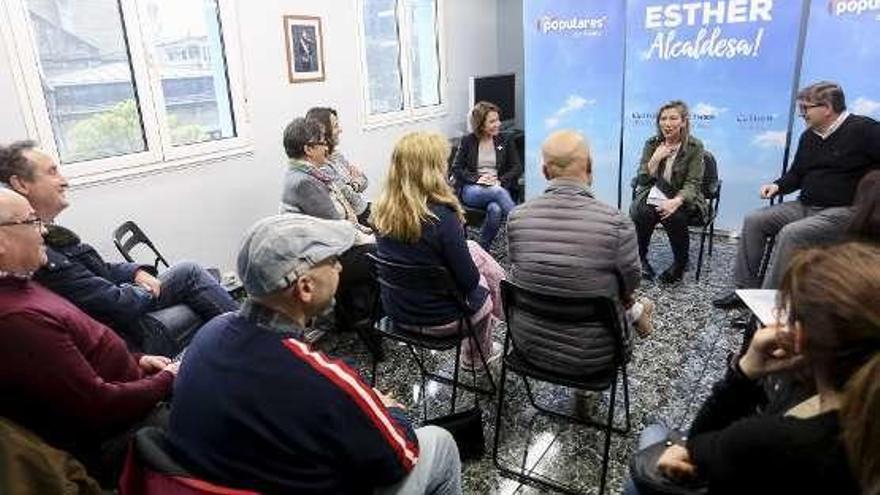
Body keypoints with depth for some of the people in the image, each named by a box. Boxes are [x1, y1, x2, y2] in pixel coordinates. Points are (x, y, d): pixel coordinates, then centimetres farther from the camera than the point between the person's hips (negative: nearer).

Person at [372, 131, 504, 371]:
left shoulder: (383, 209, -9)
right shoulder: (442, 215, -28)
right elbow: (469, 280, -20)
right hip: (437, 318, -5)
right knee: (484, 289, 25)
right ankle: (476, 357, 50)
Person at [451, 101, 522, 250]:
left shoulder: (505, 141, 11)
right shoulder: (468, 141, 8)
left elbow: (517, 168, 7)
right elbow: (456, 168, 4)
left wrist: (500, 180, -11)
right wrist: (476, 178, -13)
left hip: (499, 187, 1)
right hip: (472, 189, -1)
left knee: (495, 209, -35)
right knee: (498, 192, -37)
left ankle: (483, 248, -20)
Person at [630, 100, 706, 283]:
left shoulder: (694, 146, -4)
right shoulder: (652, 143, 3)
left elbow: (693, 184, -10)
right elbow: (642, 180, 0)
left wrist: (676, 201, -30)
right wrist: (656, 158, -15)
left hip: (682, 200, -1)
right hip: (652, 195, 2)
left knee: (673, 216, -34)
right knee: (642, 212, -32)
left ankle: (681, 262, -8)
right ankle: (640, 259, -9)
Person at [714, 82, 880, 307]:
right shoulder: (808, 136, 13)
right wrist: (777, 186, 2)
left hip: (844, 211, -8)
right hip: (805, 206, 8)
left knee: (791, 234, -30)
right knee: (753, 221, -6)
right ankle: (746, 288, -5)